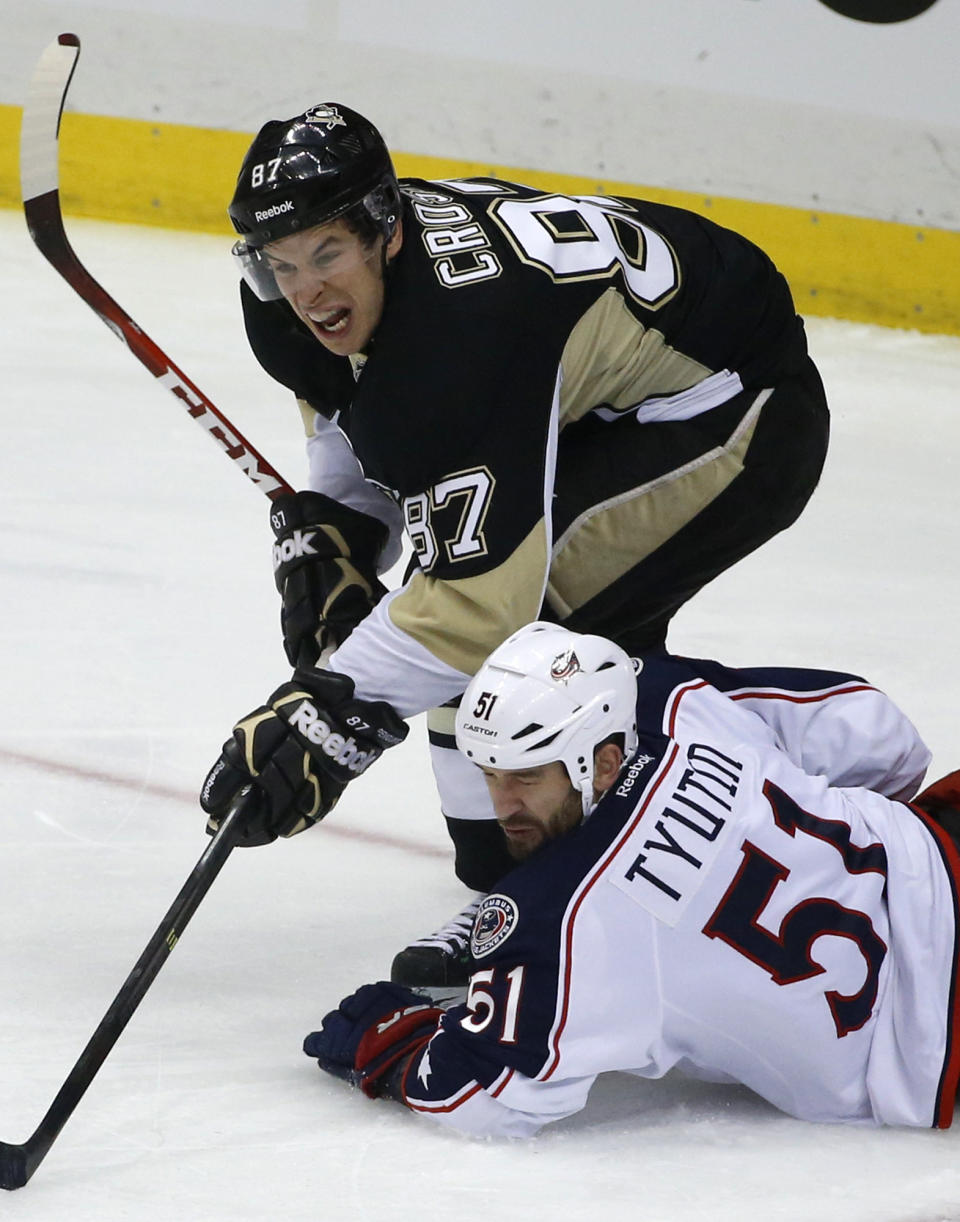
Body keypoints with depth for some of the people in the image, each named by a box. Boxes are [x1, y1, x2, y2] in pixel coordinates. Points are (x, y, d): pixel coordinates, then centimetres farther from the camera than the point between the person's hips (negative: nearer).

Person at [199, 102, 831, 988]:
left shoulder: (469, 325, -36)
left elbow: (480, 589, -38)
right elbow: (361, 436, 12)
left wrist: (327, 721, -40)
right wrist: (323, 546, -7)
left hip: (742, 418, -10)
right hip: (611, 411, 10)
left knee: (506, 633, -19)